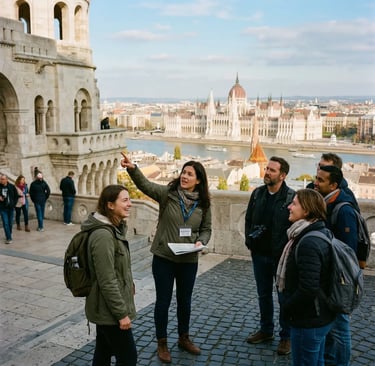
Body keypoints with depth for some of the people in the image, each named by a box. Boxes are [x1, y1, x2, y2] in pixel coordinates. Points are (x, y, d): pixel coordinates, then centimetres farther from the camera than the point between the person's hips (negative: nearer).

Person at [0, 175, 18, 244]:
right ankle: (9, 238, -5)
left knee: (10, 223, 10)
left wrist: (13, 204, -1)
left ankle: (8, 236, 28)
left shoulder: (12, 186, -3)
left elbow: (16, 196, 7)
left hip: (11, 208, 2)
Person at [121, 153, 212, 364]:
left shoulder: (203, 204, -1)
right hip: (164, 258, -2)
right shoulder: (167, 193, -9)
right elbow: (145, 184, -24)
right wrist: (132, 168, -42)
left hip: (189, 261, 3)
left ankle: (184, 338, 40)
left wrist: (201, 242, -13)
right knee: (163, 301, 9)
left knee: (185, 301, 19)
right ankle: (162, 343, 27)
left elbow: (206, 229, 9)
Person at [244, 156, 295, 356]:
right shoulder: (257, 193, 4)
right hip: (260, 254, 5)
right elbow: (248, 219, 12)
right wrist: (249, 240, 0)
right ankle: (266, 330, 35)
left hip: (282, 256, -5)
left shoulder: (292, 197, -13)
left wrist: (285, 250, -16)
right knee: (263, 294, 18)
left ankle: (286, 336, 23)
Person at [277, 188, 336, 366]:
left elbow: (308, 289, -31)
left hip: (308, 321, -10)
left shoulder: (309, 243, -27)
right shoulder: (322, 233, 4)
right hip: (320, 316, 10)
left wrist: (286, 308, -15)